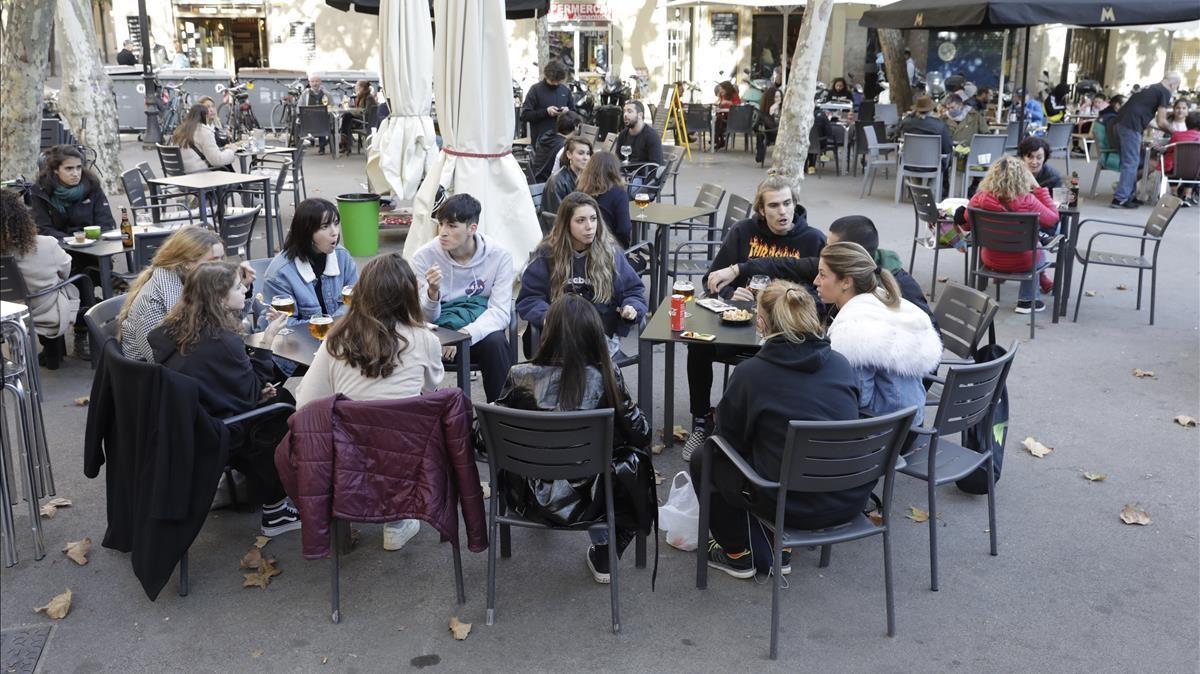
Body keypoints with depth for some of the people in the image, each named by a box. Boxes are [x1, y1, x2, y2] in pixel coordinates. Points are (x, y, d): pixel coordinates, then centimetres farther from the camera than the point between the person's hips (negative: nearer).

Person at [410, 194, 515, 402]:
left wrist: (465, 334, -27)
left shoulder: (499, 256, -6)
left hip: (481, 332, -1)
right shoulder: (424, 257, -4)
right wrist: (432, 292, -26)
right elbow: (426, 318, -3)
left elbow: (500, 311, -11)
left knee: (496, 342, -33)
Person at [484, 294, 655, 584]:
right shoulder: (606, 378, -19)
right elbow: (641, 434, -9)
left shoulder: (521, 377, -17)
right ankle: (604, 555, 29)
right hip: (584, 502, -2)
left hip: (529, 499, 2)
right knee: (634, 461, 26)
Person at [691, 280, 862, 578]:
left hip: (794, 505, -5)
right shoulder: (842, 364, -1)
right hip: (851, 500, 5)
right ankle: (781, 549, 28)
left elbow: (728, 439, -1)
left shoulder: (750, 373, -13)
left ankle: (738, 553, 25)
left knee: (703, 459, 17)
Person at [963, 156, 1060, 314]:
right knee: (1040, 252, 34)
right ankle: (1026, 300, 42)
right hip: (1021, 263, -3)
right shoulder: (1027, 201, -26)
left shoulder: (979, 199, -20)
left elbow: (966, 225, -1)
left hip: (990, 260, 3)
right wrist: (1038, 188, -7)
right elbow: (1053, 218, -8)